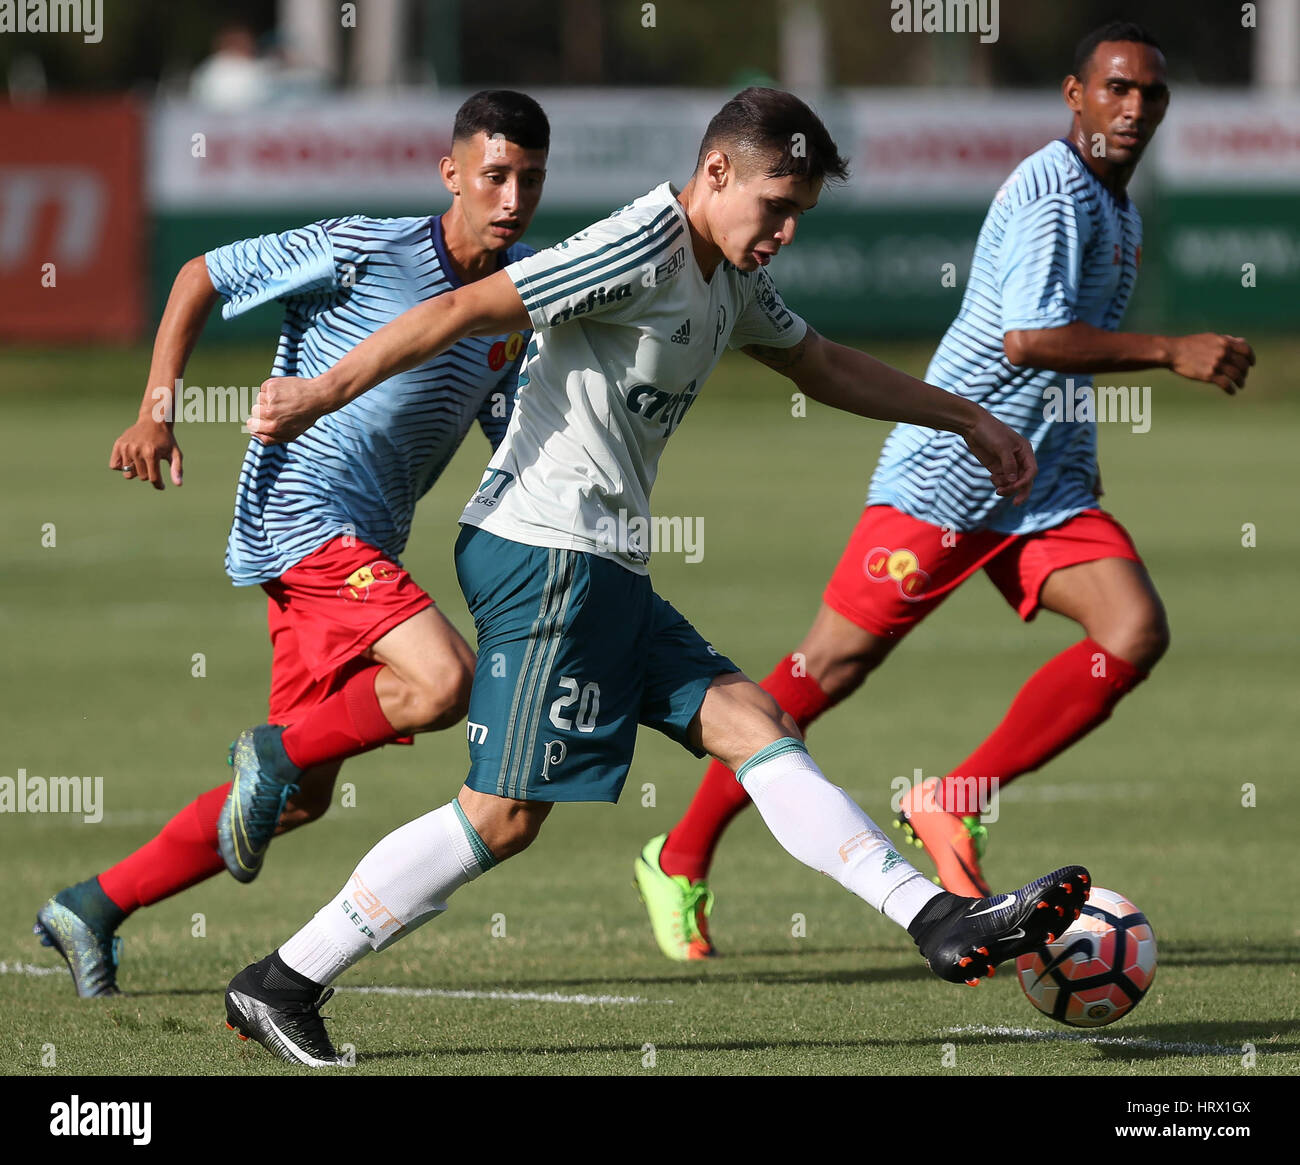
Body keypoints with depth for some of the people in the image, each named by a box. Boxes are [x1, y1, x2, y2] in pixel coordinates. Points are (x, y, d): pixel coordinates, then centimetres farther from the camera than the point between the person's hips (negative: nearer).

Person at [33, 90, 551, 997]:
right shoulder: (361, 252, -9)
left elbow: (518, 440, 18)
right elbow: (201, 277, 1)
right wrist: (157, 413, -8)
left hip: (367, 545, 8)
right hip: (304, 512, -8)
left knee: (303, 795, 10)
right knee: (443, 684, -28)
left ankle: (94, 908, 22)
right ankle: (278, 749, -5)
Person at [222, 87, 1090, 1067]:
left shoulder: (729, 279, 16)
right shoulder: (638, 252, -15)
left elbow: (821, 364, 34)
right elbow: (462, 311, -18)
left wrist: (969, 421, 37)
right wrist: (325, 392, -21)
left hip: (603, 572, 10)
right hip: (546, 553, -10)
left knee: (752, 724, 0)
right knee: (506, 814, -9)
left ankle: (941, 922, -7)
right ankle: (282, 986, -5)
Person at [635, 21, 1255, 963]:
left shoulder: (1116, 207, 16)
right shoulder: (1053, 190, -15)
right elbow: (1029, 339, -26)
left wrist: (1079, 469, 29)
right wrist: (1172, 352, -25)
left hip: (1044, 489, 8)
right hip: (945, 471, -8)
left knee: (1136, 632, -14)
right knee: (835, 663, -4)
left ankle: (952, 807, -8)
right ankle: (682, 859, 10)